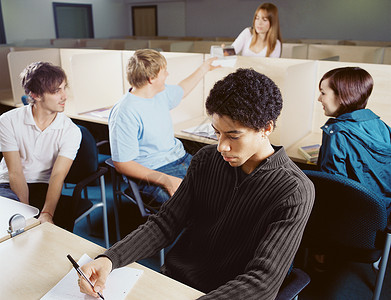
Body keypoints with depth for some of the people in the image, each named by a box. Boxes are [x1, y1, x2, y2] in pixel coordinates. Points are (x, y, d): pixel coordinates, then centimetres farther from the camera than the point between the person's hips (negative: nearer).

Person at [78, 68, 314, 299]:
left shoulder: (295, 192, -18)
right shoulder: (206, 160, -2)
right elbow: (166, 223, -2)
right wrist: (109, 259, -17)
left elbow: (262, 280, -24)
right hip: (172, 279, 3)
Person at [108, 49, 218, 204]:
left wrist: (205, 67, 39)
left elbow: (181, 90, 32)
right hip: (152, 174, -8)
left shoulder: (161, 93, 7)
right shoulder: (124, 113, -19)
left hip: (180, 157, 9)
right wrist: (166, 180, -28)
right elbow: (122, 164, -19)